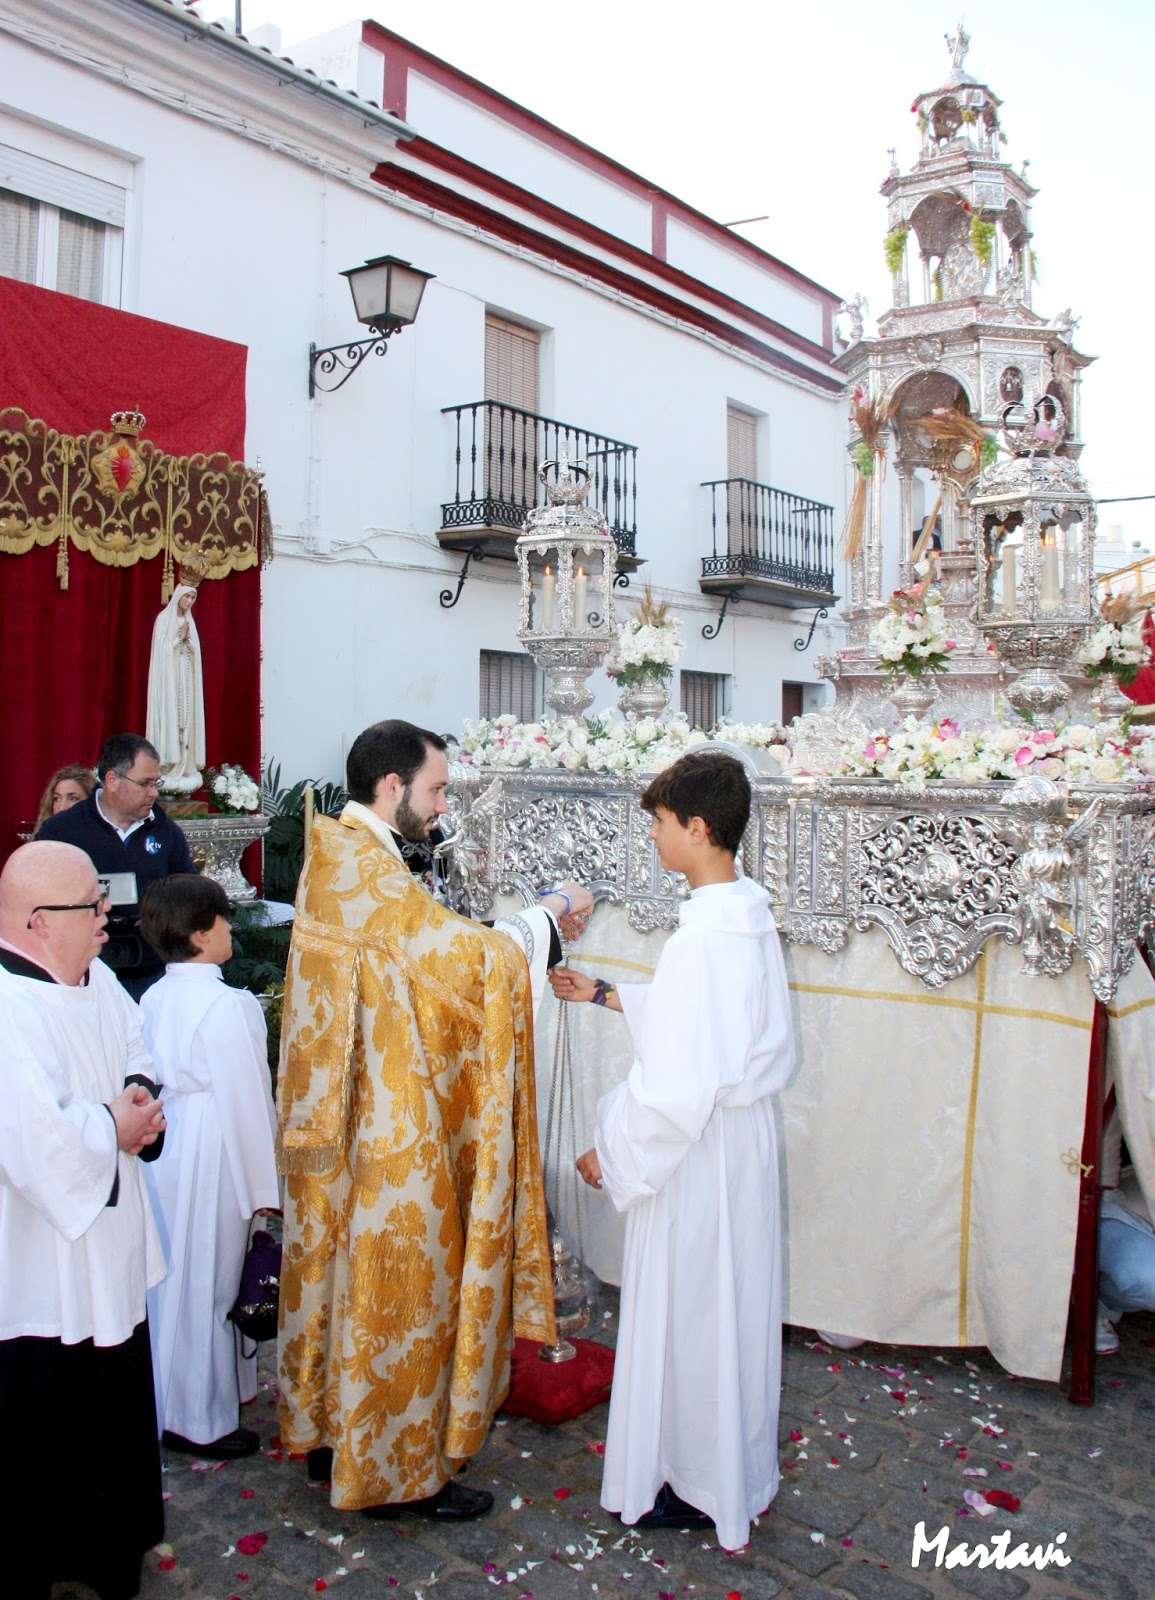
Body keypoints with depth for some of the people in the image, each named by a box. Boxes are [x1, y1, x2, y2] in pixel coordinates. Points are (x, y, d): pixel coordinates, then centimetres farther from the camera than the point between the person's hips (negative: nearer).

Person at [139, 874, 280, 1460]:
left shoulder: (153, 999, 2)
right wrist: (265, 1185, -9)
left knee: (174, 1278, 20)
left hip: (163, 1147, 8)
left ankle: (171, 1402, 37)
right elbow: (246, 1100, -17)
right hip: (211, 1156, -8)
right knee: (205, 1285, 5)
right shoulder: (228, 1005, -20)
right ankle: (202, 1421, 19)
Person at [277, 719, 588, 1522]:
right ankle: (395, 1469, 18)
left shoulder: (338, 856, 10)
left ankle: (332, 1434, 35)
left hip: (346, 1116, 10)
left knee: (346, 1267, 20)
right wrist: (548, 912, -10)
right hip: (385, 1127, -10)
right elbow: (462, 955, -23)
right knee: (397, 1279, 3)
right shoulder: (365, 867, -22)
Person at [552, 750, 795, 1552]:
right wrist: (604, 994, 15)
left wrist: (613, 1154, -14)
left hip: (697, 1155, -9)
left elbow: (679, 1088, -28)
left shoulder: (702, 937, -28)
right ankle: (735, 1468, 41)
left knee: (687, 1313, 9)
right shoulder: (752, 917, 1)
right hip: (743, 1135, 9)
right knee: (726, 1308, 22)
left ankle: (699, 1488, 28)